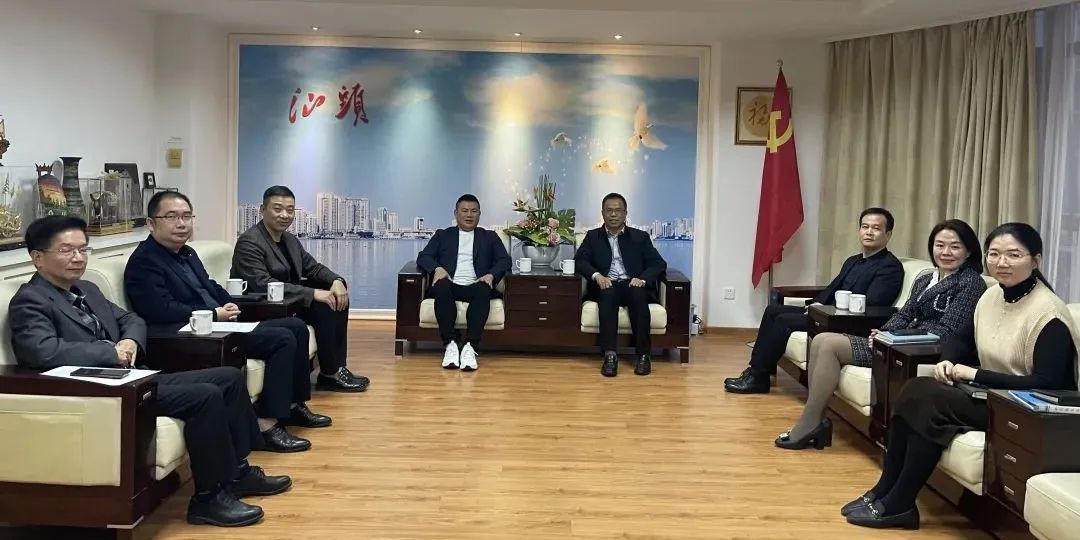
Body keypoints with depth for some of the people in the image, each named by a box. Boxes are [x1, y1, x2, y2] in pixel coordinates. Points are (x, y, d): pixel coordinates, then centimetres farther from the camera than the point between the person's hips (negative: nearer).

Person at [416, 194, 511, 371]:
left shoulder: (490, 237, 24)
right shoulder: (443, 235, 23)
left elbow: (505, 260, 11)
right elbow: (423, 257, 11)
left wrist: (491, 275, -11)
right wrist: (437, 268, -12)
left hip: (475, 286, 0)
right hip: (450, 286, 0)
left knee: (483, 290, -36)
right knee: (442, 287, -36)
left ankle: (470, 347, -42)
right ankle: (450, 345, -35)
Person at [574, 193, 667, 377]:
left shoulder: (640, 237, 16)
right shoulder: (592, 237, 17)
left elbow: (659, 264, 6)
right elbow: (580, 260, 3)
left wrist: (642, 279, -16)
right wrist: (596, 275, -19)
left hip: (633, 285, 0)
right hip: (606, 286, 0)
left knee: (638, 294, -35)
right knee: (608, 294, -36)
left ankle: (642, 354, -31)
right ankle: (609, 354, -42)